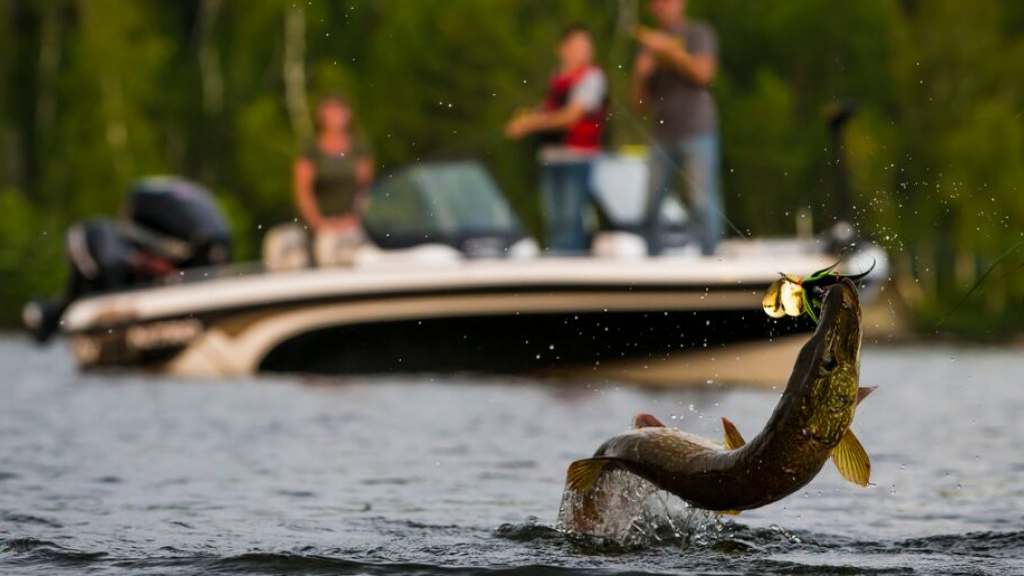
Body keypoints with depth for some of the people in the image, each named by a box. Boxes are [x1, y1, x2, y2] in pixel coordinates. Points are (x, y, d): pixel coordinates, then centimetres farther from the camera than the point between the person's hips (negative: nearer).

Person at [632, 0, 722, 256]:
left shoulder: (699, 33, 6)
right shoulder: (649, 45, 18)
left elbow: (702, 72, -10)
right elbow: (641, 102, 19)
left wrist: (668, 48, -14)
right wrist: (640, 74, 0)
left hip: (697, 131, -4)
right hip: (662, 136, 4)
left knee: (702, 200, -10)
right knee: (651, 203, -1)